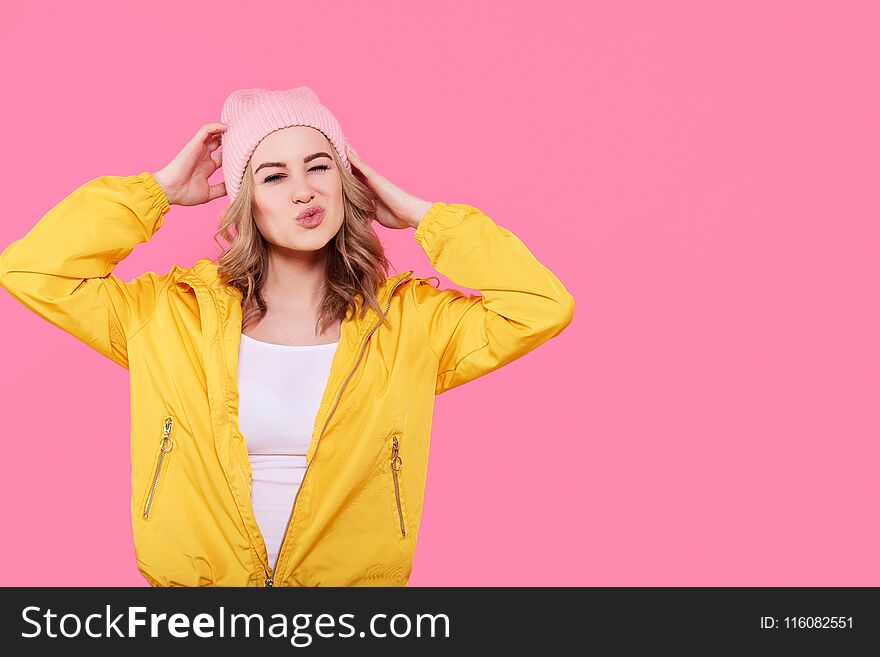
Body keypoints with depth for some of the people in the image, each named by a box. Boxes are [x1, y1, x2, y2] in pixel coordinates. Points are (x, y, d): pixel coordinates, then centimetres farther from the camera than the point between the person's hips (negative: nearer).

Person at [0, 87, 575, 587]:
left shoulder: (407, 319, -2)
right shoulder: (172, 313, 0)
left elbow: (543, 307, -11)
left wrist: (416, 214, -4)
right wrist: (160, 190, -2)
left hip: (353, 575, 4)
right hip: (194, 575, -4)